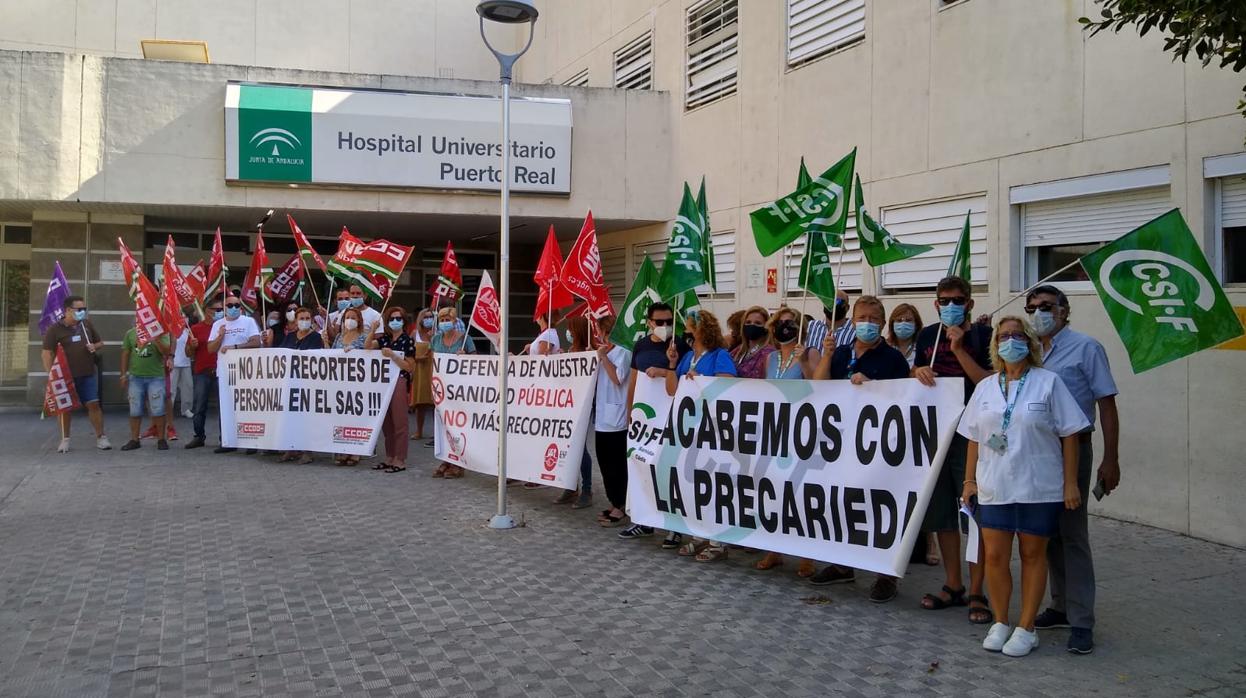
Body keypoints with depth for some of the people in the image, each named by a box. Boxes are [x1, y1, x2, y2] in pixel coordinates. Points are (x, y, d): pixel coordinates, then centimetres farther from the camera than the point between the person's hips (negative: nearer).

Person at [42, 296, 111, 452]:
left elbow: (100, 342, 20)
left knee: (93, 404, -1)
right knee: (65, 407, 7)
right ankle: (65, 440, 17)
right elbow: (46, 353, -12)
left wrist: (95, 346, -4)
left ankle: (101, 437, 5)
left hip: (88, 374, 3)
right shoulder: (55, 329, -6)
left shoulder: (87, 324, 9)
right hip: (66, 376, -3)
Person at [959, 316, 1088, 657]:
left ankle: (1026, 628, 18)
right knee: (995, 556, 4)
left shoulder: (1048, 382, -2)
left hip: (1038, 487, -3)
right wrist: (970, 480, 9)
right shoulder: (985, 387, 9)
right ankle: (1000, 623, 21)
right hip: (994, 487, 3)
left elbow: (1068, 435, -3)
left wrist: (1070, 483, -6)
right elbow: (974, 438, 12)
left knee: (1033, 555, 7)